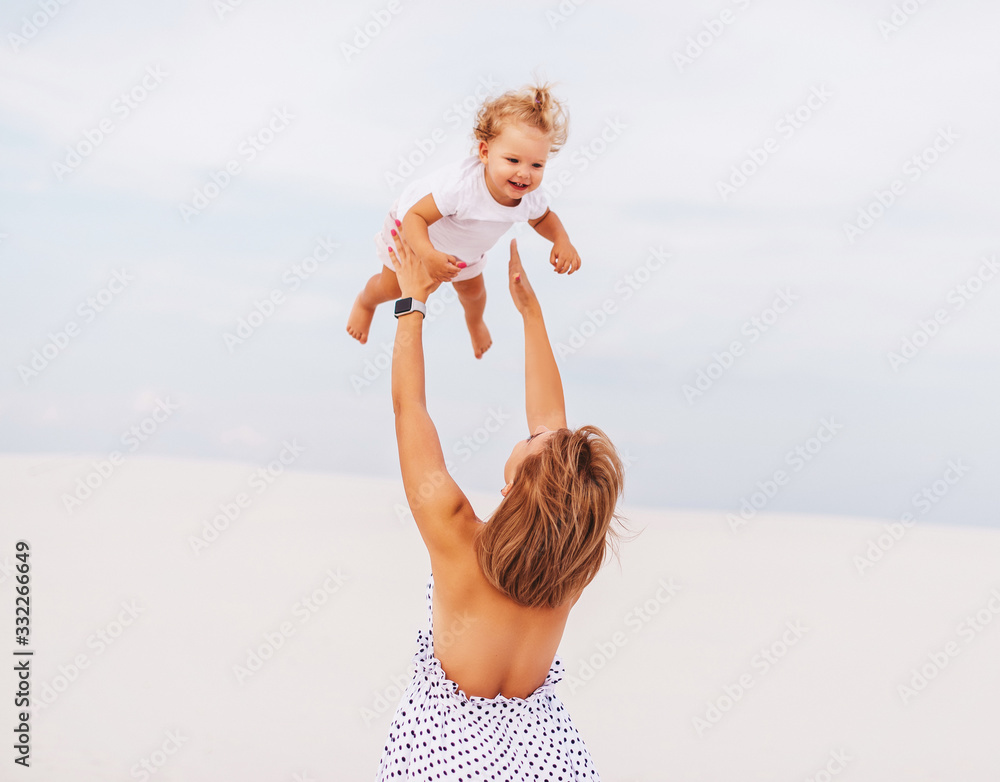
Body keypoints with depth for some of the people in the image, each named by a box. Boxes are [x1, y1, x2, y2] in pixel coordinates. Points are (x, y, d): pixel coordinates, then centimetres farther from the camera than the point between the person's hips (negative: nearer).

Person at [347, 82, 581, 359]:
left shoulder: (531, 197, -32)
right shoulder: (461, 185, -52)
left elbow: (543, 218, -7)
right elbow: (415, 215, -45)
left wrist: (561, 240, -27)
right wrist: (428, 255, -62)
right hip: (414, 227, -4)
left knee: (472, 289, 25)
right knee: (391, 287, 15)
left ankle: (475, 321, 63)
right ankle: (365, 301, 53)